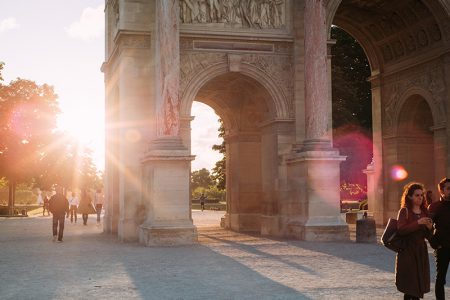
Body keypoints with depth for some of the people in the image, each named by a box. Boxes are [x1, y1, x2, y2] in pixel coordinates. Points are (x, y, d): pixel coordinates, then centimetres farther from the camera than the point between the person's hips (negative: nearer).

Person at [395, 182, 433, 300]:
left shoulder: (424, 212, 10)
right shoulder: (404, 211, -6)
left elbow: (427, 236, 14)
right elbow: (400, 229, -20)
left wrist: (429, 228, -8)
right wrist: (418, 223, -23)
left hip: (421, 250, 6)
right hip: (408, 250, -6)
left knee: (420, 282, 6)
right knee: (409, 285, -5)